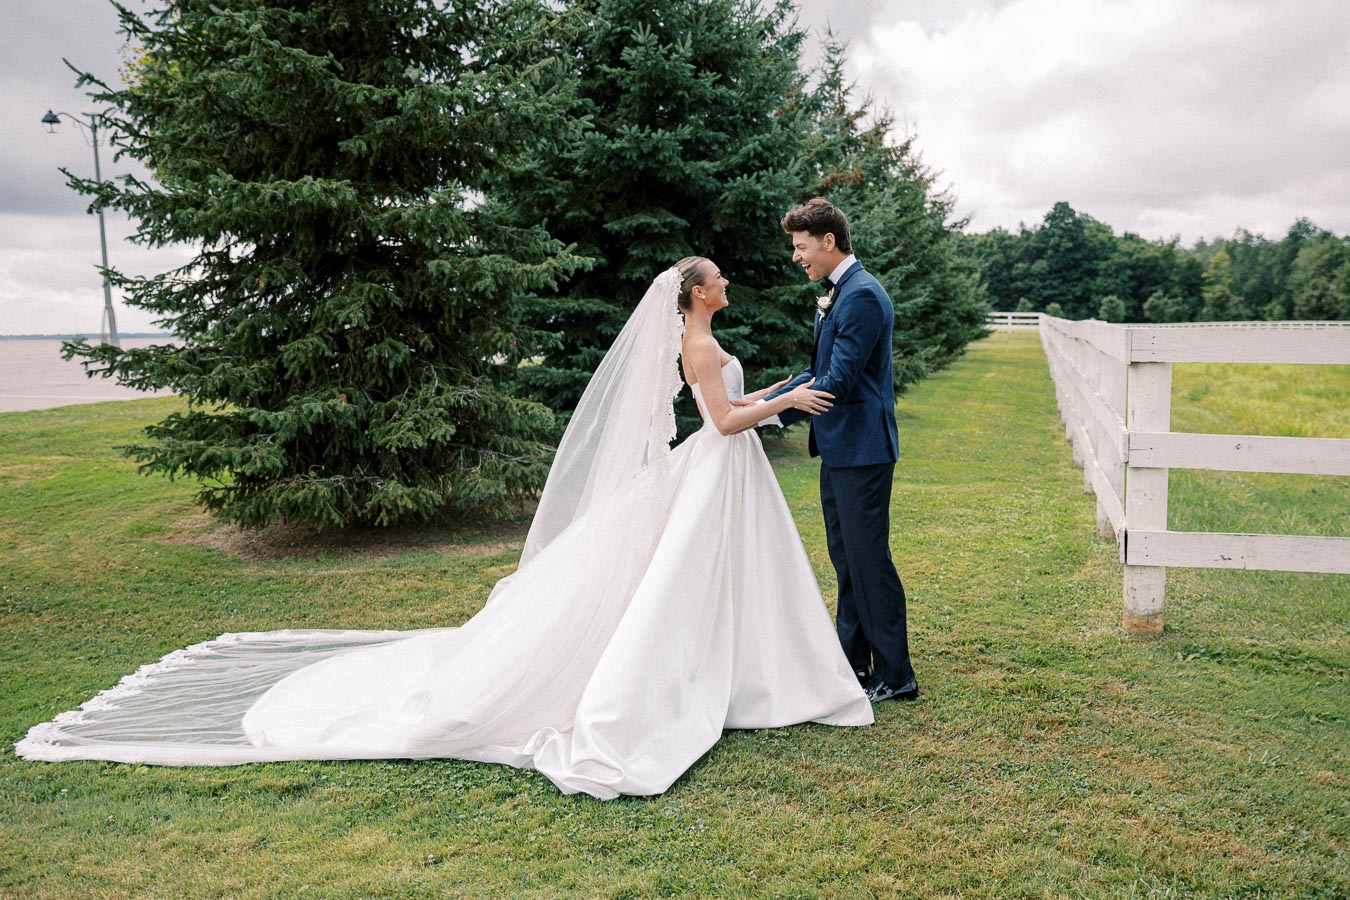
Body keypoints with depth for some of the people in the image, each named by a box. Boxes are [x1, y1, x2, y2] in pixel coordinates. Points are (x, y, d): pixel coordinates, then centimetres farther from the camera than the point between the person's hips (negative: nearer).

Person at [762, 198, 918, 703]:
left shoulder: (863, 295, -17)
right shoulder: (836, 294, 15)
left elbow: (839, 381, -23)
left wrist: (769, 413, -20)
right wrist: (759, 402, 8)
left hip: (861, 450, -10)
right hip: (838, 449, 10)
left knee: (868, 559, -3)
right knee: (846, 560, 16)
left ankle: (895, 676, 9)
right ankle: (853, 664, 29)